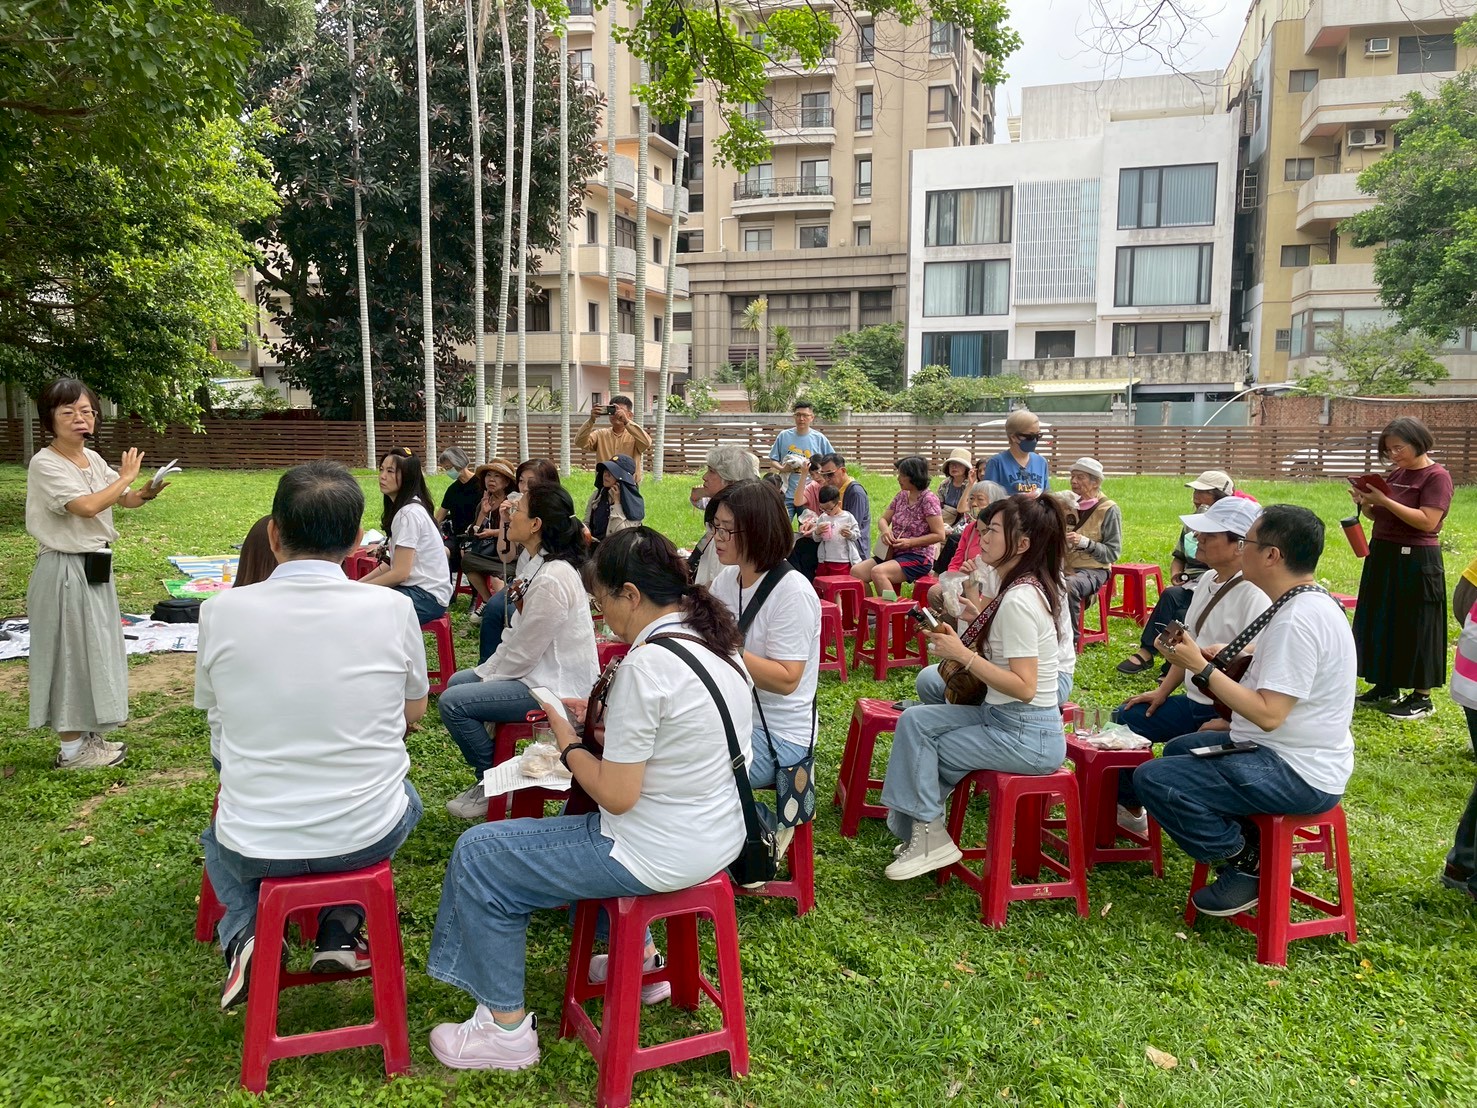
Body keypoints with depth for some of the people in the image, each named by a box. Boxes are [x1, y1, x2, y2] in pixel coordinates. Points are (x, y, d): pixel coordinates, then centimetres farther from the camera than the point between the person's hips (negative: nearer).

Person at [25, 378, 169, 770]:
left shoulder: (92, 458, 7)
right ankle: (71, 750, 11)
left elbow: (126, 500, 14)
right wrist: (126, 478, -14)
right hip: (65, 571, -8)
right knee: (70, 653, 0)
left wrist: (147, 493, -9)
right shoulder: (45, 464, -16)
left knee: (92, 650, 15)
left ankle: (87, 737, 27)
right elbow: (87, 506, -27)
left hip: (95, 568, 8)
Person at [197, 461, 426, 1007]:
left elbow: (216, 716, 6)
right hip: (368, 838, -1)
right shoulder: (392, 609, -14)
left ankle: (247, 932, 12)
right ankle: (341, 931, 19)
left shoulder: (222, 611, -13)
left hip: (256, 848, 1)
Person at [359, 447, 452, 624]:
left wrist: (360, 588, -9)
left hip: (427, 596, -9)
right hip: (416, 586, 9)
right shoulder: (399, 508, 10)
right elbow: (393, 563, 13)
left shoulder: (409, 513, -18)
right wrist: (359, 583, 6)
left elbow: (399, 573, -19)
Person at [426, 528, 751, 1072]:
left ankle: (506, 1026, 13)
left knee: (478, 854, 3)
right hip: (720, 836, 9)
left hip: (661, 855, -9)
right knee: (585, 821, 36)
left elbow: (616, 796, -22)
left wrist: (567, 740, -7)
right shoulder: (718, 643, 1)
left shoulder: (646, 664, -26)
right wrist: (603, 720, 8)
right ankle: (639, 957, 39)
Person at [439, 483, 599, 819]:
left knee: (452, 703, -14)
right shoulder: (540, 564, 3)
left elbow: (524, 651, -21)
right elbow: (519, 636, 11)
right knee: (456, 682, 19)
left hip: (556, 687, -11)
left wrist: (488, 677, -6)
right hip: (540, 670, 11)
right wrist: (486, 671, 6)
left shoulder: (552, 579, -28)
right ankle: (491, 774, 25)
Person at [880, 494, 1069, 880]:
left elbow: (1024, 687, -26)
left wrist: (963, 654, -23)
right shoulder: (1024, 588, 8)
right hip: (1000, 715, 9)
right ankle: (919, 828, 8)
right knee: (914, 720, 2)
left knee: (921, 753, -4)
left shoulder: (1018, 602, -22)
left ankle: (928, 836, 11)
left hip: (1027, 736, -9)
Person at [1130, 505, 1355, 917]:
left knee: (1152, 779, -18)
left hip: (1298, 774, -11)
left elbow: (1269, 714, -28)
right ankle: (1254, 848, 16)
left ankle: (1250, 864, 0)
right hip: (1286, 750, 11)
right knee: (1178, 749, 27)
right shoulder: (1310, 602, 8)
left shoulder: (1298, 619, -25)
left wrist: (1200, 666, -23)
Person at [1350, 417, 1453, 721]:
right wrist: (1365, 503, -5)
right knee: (1381, 623, 12)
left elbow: (1427, 521, -21)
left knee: (1414, 628, 0)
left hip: (1415, 562, -8)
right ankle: (1387, 687, 23)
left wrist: (1385, 501, -23)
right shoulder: (1395, 474, 9)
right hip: (1383, 556, 8)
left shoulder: (1437, 476, -11)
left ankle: (1422, 697, 10)